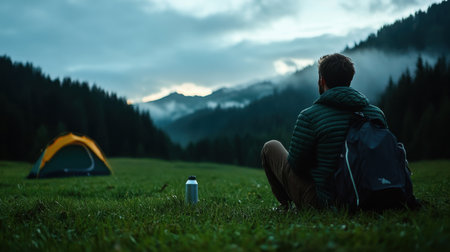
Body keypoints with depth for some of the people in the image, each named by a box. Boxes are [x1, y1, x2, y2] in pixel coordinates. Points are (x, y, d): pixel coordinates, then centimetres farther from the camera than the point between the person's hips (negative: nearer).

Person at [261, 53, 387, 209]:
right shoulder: (377, 113, -4)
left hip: (322, 201, -5)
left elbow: (296, 164, -11)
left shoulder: (309, 117, -20)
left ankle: (286, 204, 21)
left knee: (271, 147, 13)